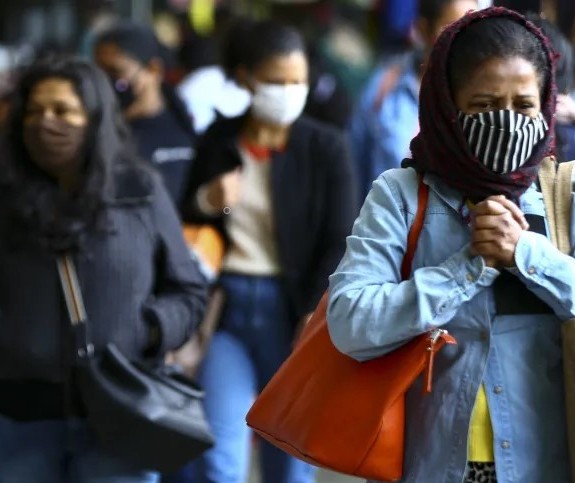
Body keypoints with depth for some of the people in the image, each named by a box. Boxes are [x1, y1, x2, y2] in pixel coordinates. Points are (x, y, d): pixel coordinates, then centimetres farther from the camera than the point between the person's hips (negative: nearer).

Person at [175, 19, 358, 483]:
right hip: (225, 305, 1)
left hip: (294, 311, -1)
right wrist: (205, 204, -6)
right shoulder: (218, 140, 8)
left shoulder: (326, 147, 1)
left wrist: (319, 315, -18)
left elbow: (341, 244, -5)